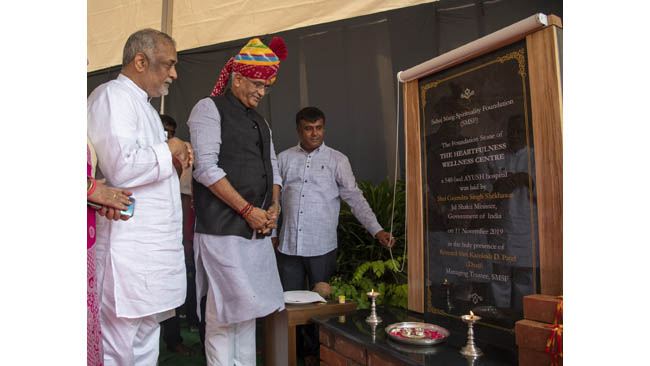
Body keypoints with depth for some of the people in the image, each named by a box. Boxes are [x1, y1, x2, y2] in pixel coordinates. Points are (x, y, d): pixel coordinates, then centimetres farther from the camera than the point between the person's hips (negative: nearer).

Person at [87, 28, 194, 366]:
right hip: (128, 251, -10)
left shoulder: (143, 104, 22)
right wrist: (168, 151, -8)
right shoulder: (112, 95, -10)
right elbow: (121, 167, -24)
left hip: (154, 246, 10)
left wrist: (177, 157, 10)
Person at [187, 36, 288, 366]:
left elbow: (272, 168, 22)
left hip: (257, 229, 7)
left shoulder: (260, 121, 21)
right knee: (224, 314, -3)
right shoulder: (209, 109, -2)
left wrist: (274, 206, 3)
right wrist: (248, 210, -15)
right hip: (223, 228, -7)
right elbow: (206, 168, -13)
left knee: (248, 309, 12)